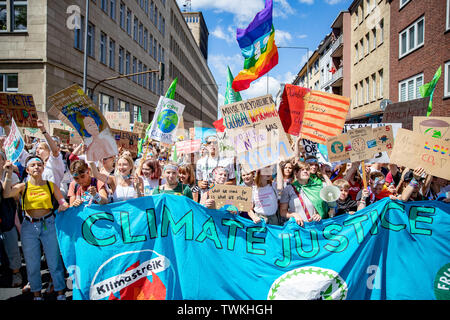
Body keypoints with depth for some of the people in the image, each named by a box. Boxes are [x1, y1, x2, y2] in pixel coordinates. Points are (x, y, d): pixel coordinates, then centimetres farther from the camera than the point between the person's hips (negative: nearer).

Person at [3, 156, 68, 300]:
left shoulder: (51, 185, 1)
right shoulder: (23, 186, 1)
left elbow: (64, 202, 4)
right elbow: (6, 194, -17)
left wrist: (64, 206, -19)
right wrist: (9, 174, -20)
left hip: (48, 225, -1)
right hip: (29, 226, 1)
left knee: (54, 260, 3)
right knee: (32, 263, 11)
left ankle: (60, 293, 17)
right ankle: (37, 294, 28)